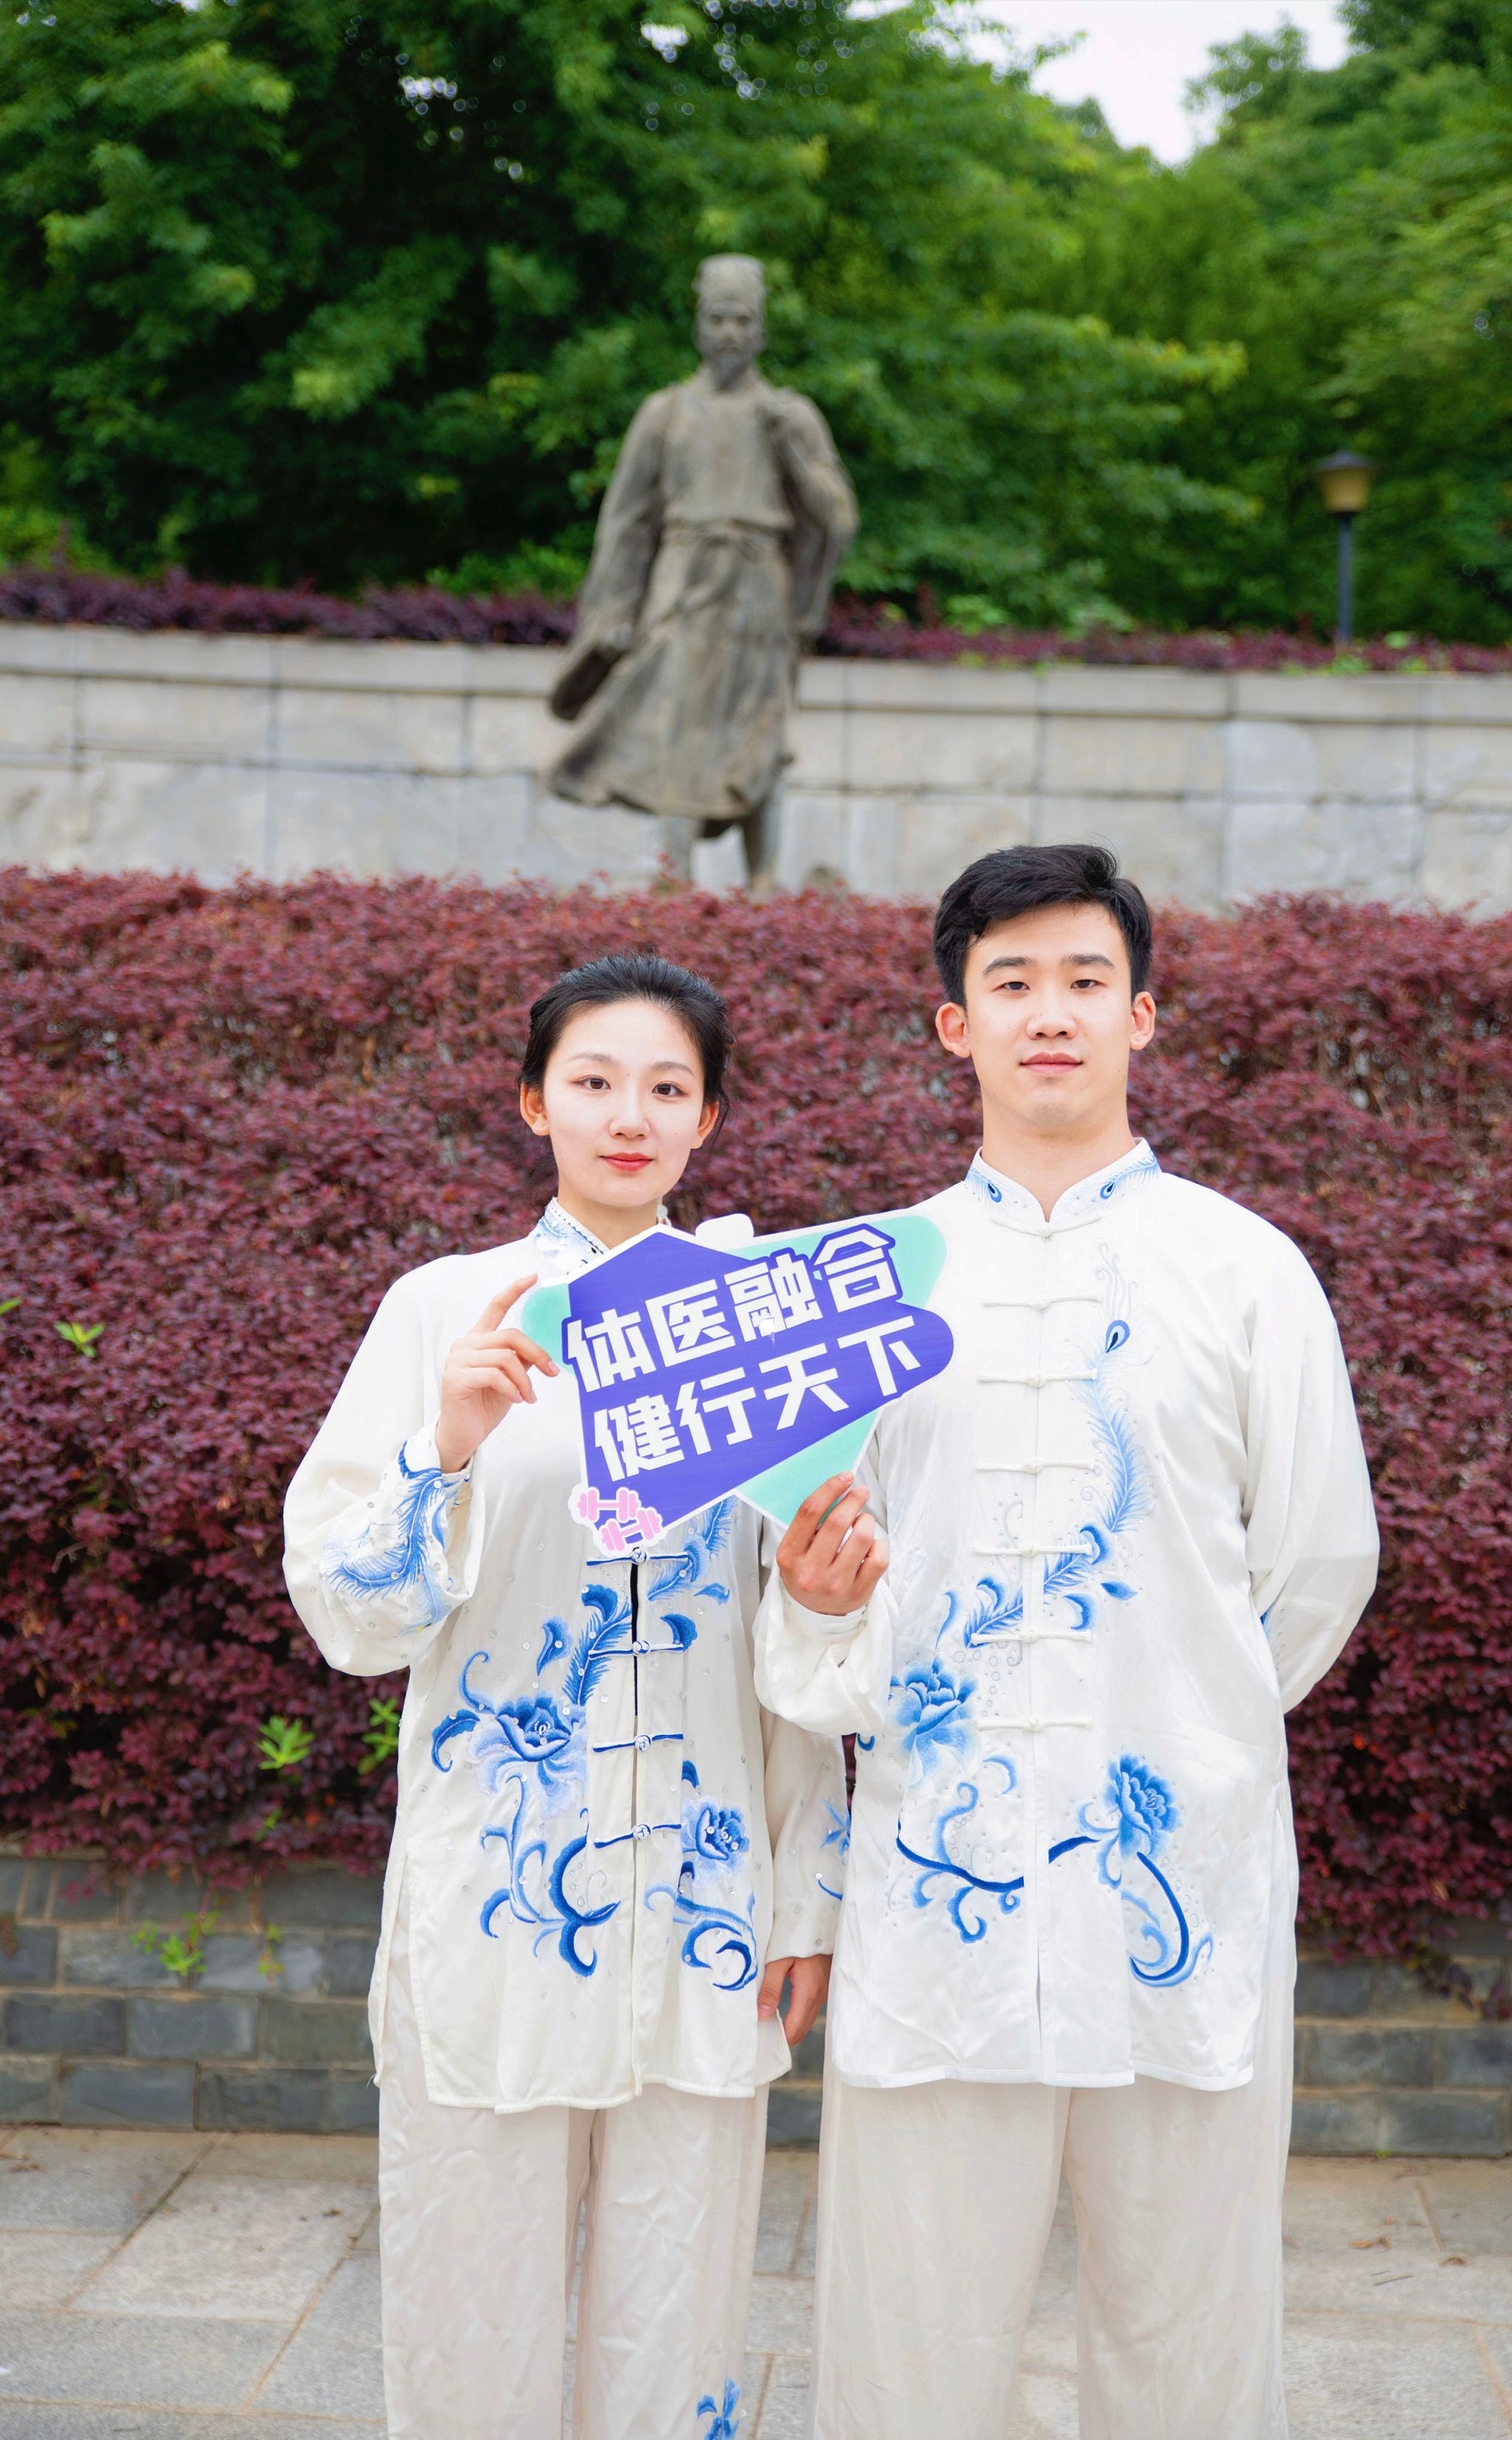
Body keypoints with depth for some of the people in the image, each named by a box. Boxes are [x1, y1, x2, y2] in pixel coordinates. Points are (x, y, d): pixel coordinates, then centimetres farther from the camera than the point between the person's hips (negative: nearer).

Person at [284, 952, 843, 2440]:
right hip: (498, 1900, -2)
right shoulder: (448, 1310, -1)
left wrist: (806, 1895, 6)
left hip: (704, 1906, 2)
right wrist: (452, 1442, -22)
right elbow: (349, 1616, -6)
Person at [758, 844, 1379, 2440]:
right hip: (937, 1872, 1)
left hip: (1183, 1873, -1)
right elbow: (822, 1554, 10)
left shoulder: (1246, 1271, 3)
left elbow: (1318, 1571, 9)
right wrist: (818, 1597, -12)